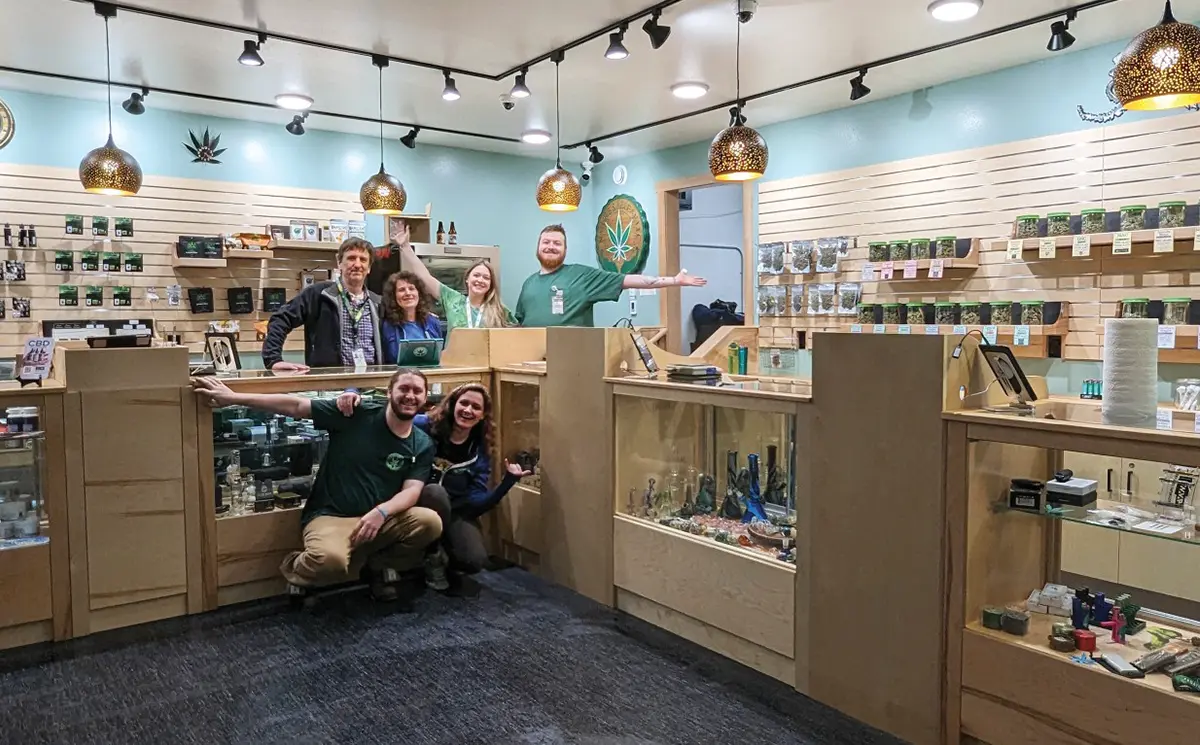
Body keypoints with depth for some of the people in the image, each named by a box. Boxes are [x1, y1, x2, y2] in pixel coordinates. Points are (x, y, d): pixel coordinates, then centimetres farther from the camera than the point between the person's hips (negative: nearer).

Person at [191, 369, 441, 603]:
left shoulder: (422, 445, 4)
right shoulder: (356, 414, -5)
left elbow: (411, 491, -5)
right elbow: (295, 405, -6)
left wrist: (381, 512, -26)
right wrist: (233, 398, -10)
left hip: (380, 519, 4)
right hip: (330, 516, -4)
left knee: (431, 522, -24)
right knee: (330, 560, -38)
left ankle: (379, 564, 8)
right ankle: (297, 570, 4)